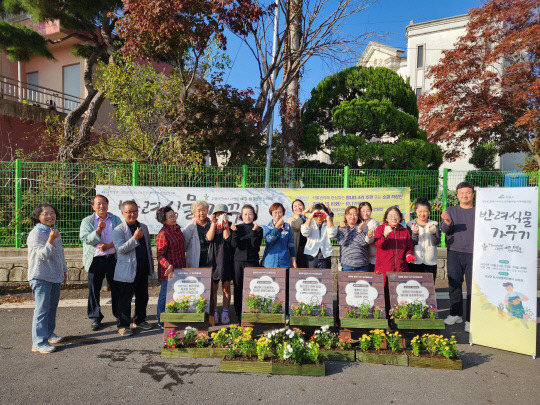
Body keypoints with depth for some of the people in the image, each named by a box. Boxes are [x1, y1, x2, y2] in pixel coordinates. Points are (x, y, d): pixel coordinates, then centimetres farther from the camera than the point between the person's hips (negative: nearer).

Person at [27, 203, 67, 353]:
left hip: (55, 276, 8)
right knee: (42, 309, -6)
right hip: (41, 277, -8)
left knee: (52, 306, 16)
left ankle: (49, 333, 31)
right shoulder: (36, 234, -14)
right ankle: (39, 342, 1)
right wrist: (51, 240, -35)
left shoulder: (55, 231, 11)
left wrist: (64, 270, 25)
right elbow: (43, 255, -23)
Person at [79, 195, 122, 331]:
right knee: (94, 290, 6)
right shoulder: (87, 221, 5)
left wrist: (109, 245, -14)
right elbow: (85, 238, -8)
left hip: (113, 258, 1)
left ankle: (119, 315, 23)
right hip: (95, 260, 0)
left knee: (116, 288, 7)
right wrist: (99, 230, -22)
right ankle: (95, 318, 22)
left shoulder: (115, 220, 8)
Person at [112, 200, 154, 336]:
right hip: (127, 271, -6)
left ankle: (139, 320, 31)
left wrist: (151, 264, 18)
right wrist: (135, 238, -28)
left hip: (143, 269, 6)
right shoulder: (118, 230, -8)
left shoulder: (144, 227, 11)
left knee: (142, 297, 15)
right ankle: (123, 325, 16)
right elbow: (120, 249, -19)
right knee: (125, 299, 3)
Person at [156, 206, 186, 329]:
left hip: (180, 268, 8)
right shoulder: (163, 235, -19)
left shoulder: (177, 228, 6)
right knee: (165, 295, 5)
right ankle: (161, 321, 21)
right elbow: (160, 256, -20)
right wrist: (168, 266, -36)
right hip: (168, 272, -8)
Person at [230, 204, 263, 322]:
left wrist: (254, 232, -21)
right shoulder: (238, 228, 6)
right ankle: (238, 314, 16)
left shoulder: (258, 229, 3)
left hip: (252, 261, -2)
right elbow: (234, 244, -4)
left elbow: (256, 245, -10)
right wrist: (234, 232, -18)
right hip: (238, 260, 2)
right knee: (238, 287, 5)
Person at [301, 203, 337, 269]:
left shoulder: (328, 224, 7)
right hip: (311, 255, 0)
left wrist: (328, 217, -11)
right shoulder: (310, 224, 9)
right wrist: (311, 217, -11)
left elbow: (332, 234, -13)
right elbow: (305, 232, -12)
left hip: (325, 255, 0)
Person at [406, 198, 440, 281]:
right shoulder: (410, 224, 2)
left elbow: (436, 243, -5)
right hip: (415, 262, -1)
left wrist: (433, 233, -25)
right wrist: (415, 233, -23)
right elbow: (410, 244, -5)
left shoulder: (434, 224, 5)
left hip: (430, 262, 1)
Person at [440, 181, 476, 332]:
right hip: (454, 253, 1)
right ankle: (456, 314, 22)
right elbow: (444, 229, -6)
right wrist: (447, 222, -28)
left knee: (473, 286, -1)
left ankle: (470, 319, 8)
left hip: (473, 253, -1)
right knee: (454, 284, 8)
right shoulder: (451, 211, 7)